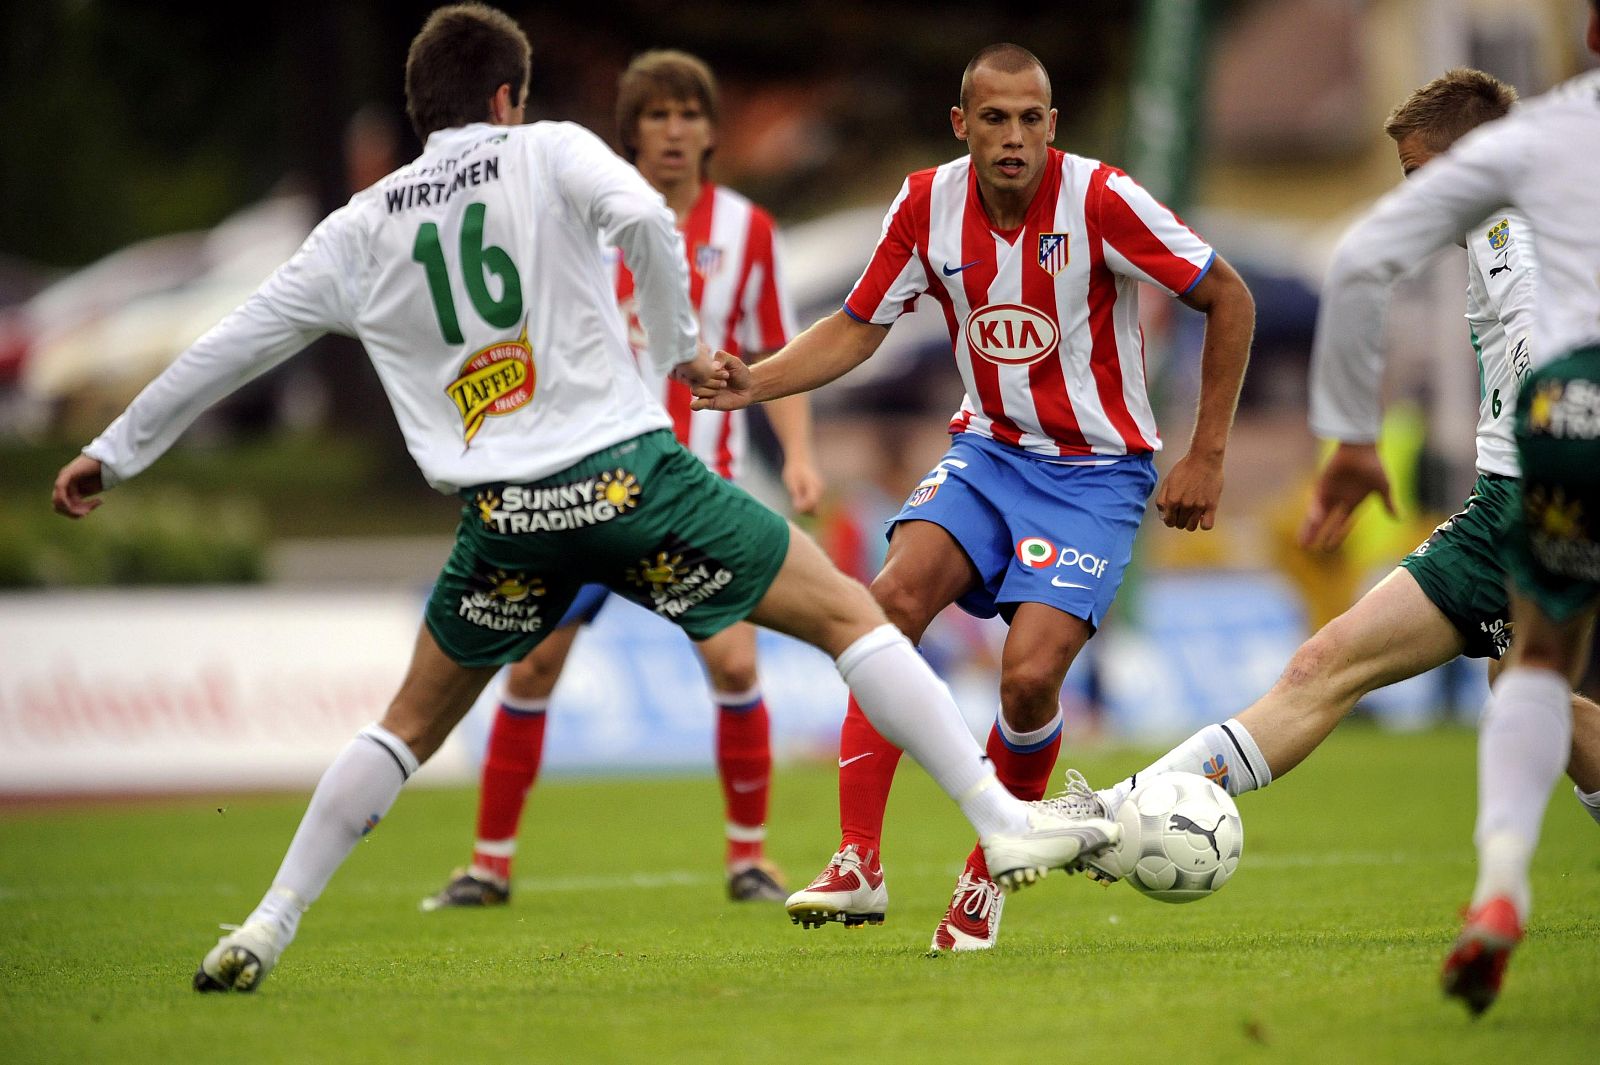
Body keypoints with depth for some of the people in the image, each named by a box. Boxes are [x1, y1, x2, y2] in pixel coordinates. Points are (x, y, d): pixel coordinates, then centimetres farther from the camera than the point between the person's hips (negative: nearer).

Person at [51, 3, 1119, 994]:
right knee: (850, 614, 6)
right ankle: (1005, 823, -3)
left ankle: (266, 931, 16)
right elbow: (644, 215, -15)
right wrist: (681, 346, -2)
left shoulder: (362, 227, 14)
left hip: (505, 513, 3)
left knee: (412, 724, 22)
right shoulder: (548, 152, 6)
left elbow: (228, 348, 18)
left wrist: (113, 454, 28)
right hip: (627, 466, -3)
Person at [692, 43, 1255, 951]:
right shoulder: (929, 204, -5)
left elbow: (1229, 299, -9)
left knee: (1030, 675, -21)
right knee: (894, 598, -23)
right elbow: (857, 330, 8)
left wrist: (1207, 455, -7)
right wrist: (743, 385, -8)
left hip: (1096, 471, -4)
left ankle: (989, 880, 6)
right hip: (989, 450, 4)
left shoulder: (1100, 199, -18)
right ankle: (859, 865, -20)